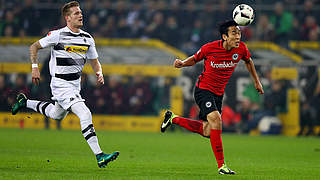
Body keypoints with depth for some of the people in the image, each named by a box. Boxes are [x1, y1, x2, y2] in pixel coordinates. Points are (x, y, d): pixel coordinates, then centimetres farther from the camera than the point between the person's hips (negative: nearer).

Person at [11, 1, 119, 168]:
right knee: (85, 114, -22)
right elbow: (34, 47, -1)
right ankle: (99, 157, -26)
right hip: (61, 84, -8)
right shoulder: (58, 35, -12)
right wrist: (35, 67, -11)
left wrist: (99, 73, -6)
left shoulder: (87, 38, 4)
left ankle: (24, 102, 49)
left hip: (75, 85, 8)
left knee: (56, 115, 28)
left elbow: (94, 61, 15)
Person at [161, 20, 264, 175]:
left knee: (207, 131, 10)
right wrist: (182, 63, -18)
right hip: (203, 90, -6)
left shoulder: (241, 49, -8)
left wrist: (256, 81, 19)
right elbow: (194, 59, 1)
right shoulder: (209, 48, -18)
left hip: (218, 93, 6)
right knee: (216, 121, -25)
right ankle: (221, 165, -19)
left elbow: (248, 61, 15)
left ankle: (172, 118, 32)